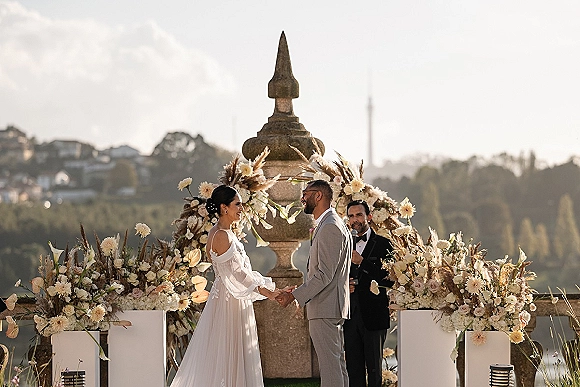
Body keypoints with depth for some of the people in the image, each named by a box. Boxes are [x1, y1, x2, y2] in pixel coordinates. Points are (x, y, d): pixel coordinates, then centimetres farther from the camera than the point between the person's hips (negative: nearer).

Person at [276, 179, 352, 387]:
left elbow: (324, 274, -21)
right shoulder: (331, 224, 19)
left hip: (325, 308, -11)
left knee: (330, 366, -11)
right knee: (337, 365, 12)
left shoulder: (330, 228, -16)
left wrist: (294, 295, -17)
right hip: (332, 307, 11)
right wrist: (298, 291, 18)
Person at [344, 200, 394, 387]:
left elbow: (389, 279, -10)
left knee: (374, 369, -2)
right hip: (351, 315, 5)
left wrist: (362, 262, -16)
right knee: (353, 368, 5)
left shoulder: (382, 245, 0)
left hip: (373, 316, -5)